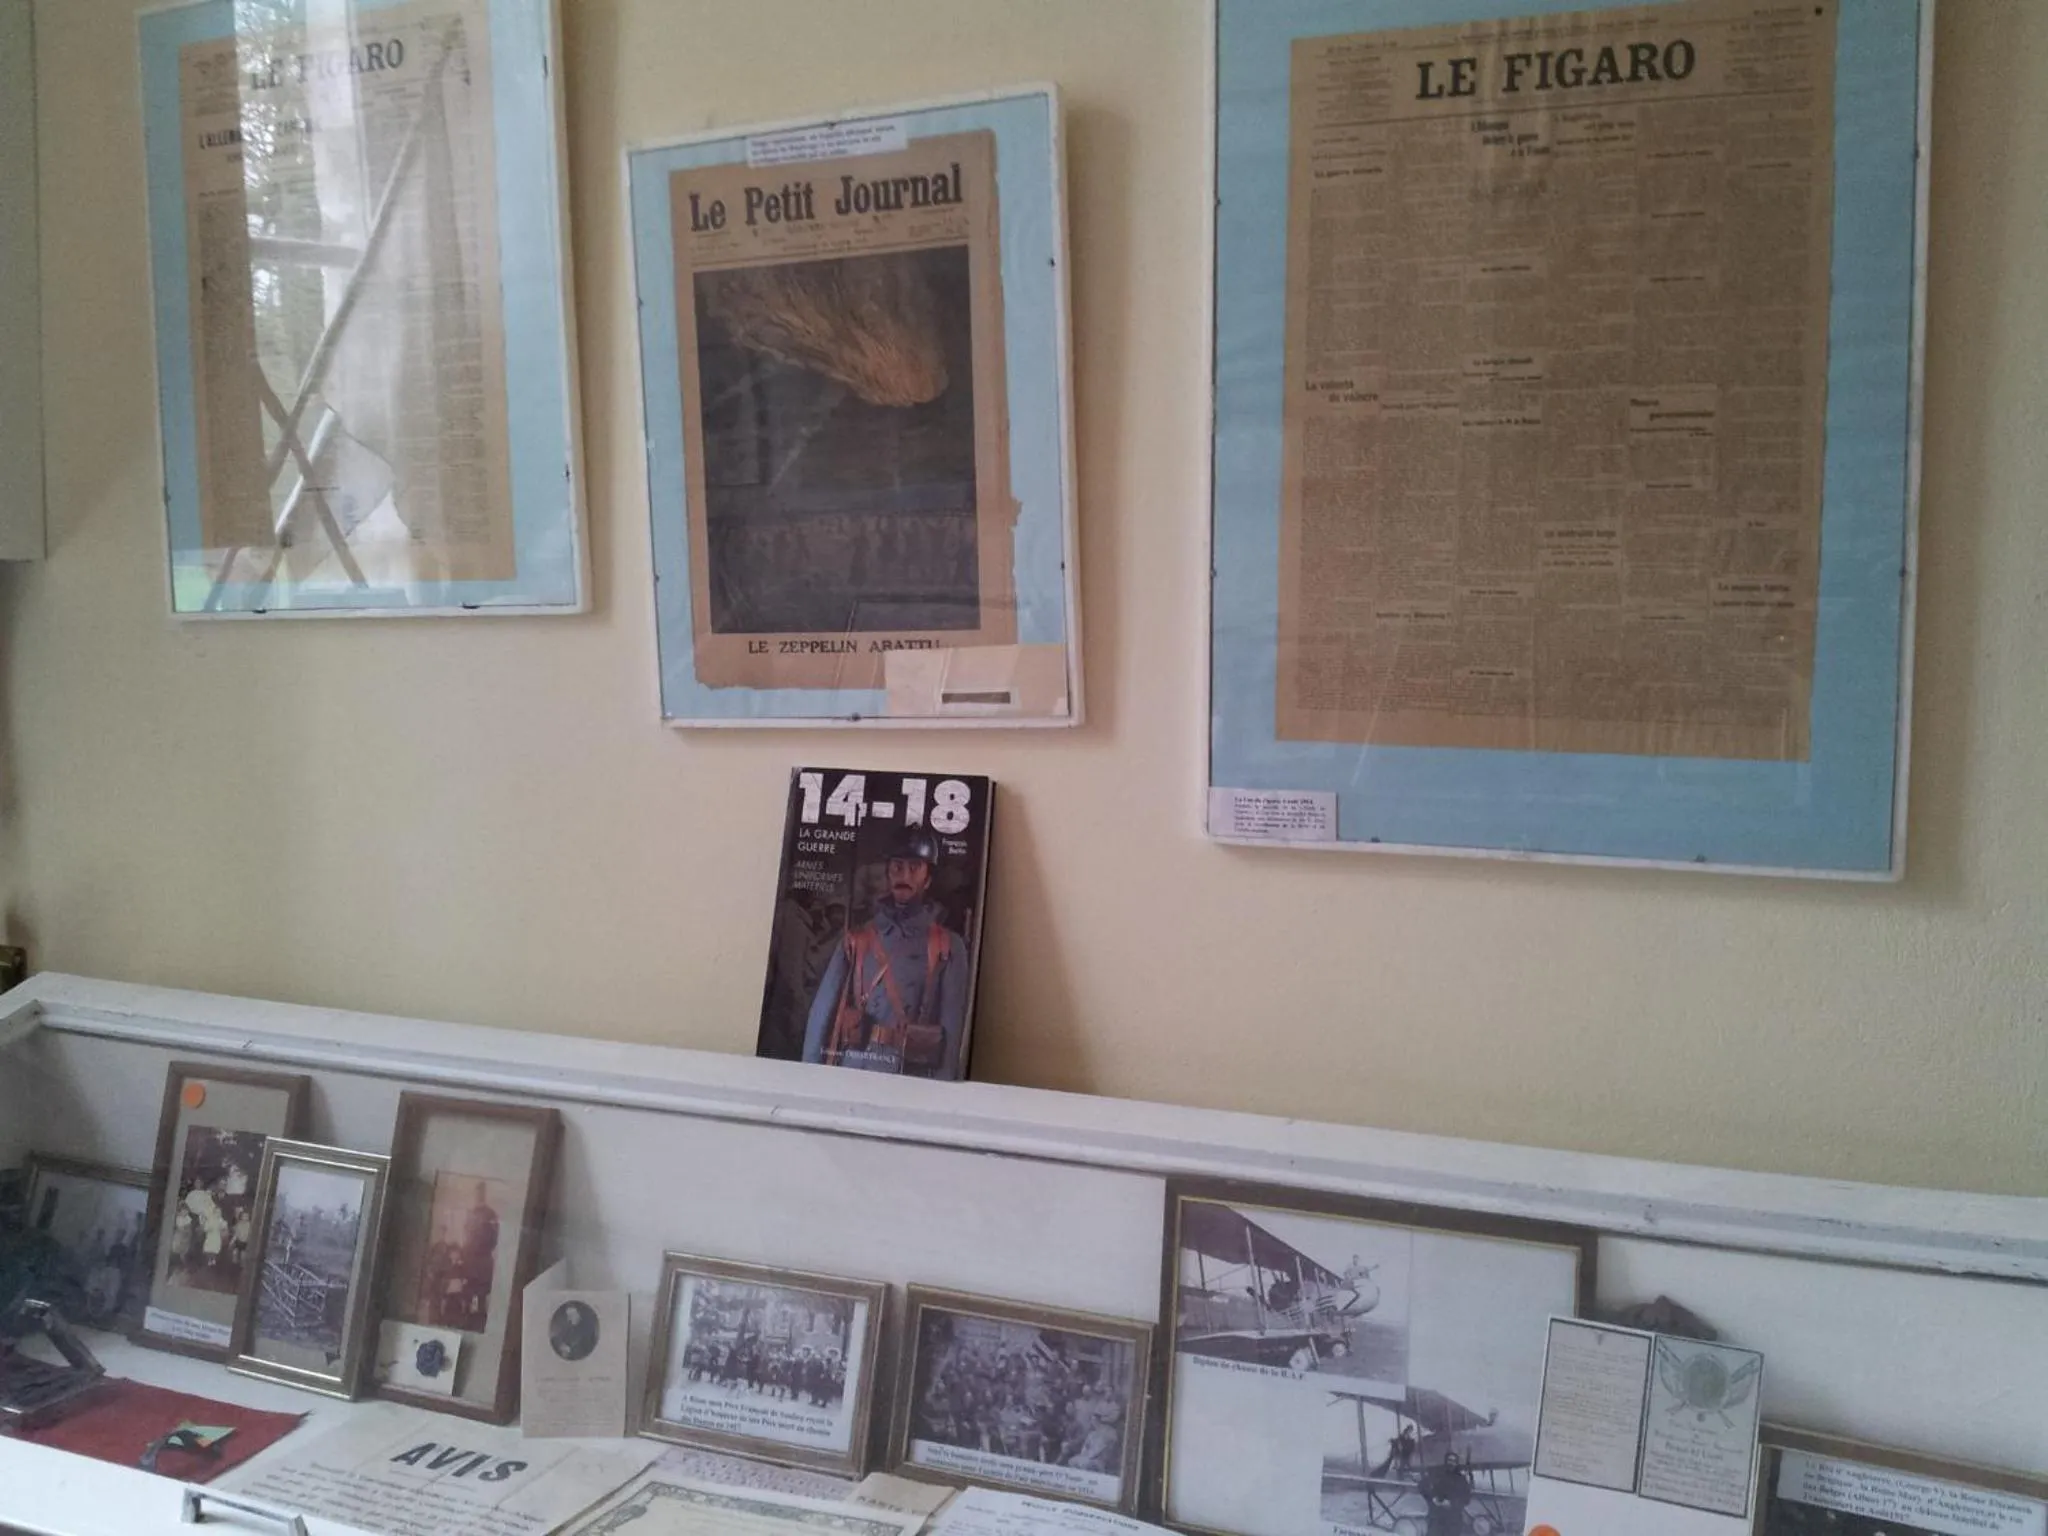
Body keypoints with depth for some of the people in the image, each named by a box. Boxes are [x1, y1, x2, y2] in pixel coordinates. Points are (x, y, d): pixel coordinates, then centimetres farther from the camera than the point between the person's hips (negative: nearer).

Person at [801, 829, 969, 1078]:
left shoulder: (948, 947, 5)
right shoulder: (855, 941, 10)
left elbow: (952, 1029, -2)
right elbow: (822, 1015, 6)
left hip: (912, 1079, -1)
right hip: (851, 1071, 1)